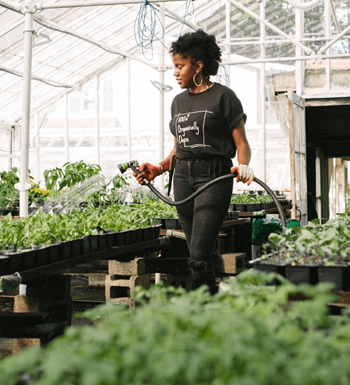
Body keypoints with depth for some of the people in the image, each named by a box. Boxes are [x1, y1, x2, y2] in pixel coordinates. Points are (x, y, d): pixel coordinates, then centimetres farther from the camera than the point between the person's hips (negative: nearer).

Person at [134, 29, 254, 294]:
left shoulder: (223, 97, -2)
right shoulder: (179, 101, 17)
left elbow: (242, 144, -4)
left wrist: (243, 166, -23)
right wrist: (159, 168, 8)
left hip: (213, 176, -6)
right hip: (183, 177, 6)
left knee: (199, 256, -14)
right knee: (202, 254, 8)